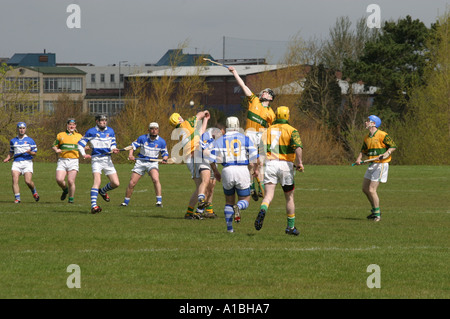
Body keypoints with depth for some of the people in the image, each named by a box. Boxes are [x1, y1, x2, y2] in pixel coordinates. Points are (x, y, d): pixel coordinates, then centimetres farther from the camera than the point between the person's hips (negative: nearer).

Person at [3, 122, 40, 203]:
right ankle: (17, 198, -14)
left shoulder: (30, 140, 5)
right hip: (16, 163, 2)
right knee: (15, 180, -17)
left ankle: (34, 192, 19)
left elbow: (34, 153, 5)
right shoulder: (13, 141, 15)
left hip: (27, 162, -2)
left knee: (28, 181, -13)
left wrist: (30, 152, -17)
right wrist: (8, 158, 7)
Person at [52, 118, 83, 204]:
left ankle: (71, 199, 5)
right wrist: (56, 150, -6)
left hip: (73, 160, -1)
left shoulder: (79, 136, 13)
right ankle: (65, 189, 19)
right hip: (62, 160, 1)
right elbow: (54, 146, 17)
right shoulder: (60, 135, 13)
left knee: (71, 181, -11)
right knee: (59, 180, -14)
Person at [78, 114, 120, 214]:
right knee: (97, 182, -23)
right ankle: (93, 206, -29)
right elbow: (80, 144, 4)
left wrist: (113, 149, -4)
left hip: (107, 159, 5)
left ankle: (103, 191, 32)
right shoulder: (91, 132, -1)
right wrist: (83, 154, -10)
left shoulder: (110, 131, 10)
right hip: (96, 159, -5)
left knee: (116, 183, -1)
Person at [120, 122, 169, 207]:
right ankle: (125, 202, 16)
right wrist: (130, 155, -13)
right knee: (132, 183, -2)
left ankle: (159, 201, -26)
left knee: (156, 180, -28)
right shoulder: (142, 138, -4)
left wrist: (164, 159, -14)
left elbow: (165, 153, 8)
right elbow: (133, 145, 5)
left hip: (153, 163, -1)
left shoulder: (161, 142, -3)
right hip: (140, 162, 1)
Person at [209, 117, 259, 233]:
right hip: (242, 171, -1)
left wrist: (216, 172, 18)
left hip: (227, 171, 1)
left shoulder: (220, 140, 7)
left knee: (229, 201, 18)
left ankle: (229, 227, 10)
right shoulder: (245, 139, 3)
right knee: (244, 201, 9)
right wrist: (255, 169, 14)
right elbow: (254, 156, -3)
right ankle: (238, 207, -26)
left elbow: (212, 159, 1)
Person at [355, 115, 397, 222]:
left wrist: (386, 154, -25)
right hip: (372, 165, 9)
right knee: (365, 189, 11)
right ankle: (375, 210, 24)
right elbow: (363, 150, 22)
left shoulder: (382, 135, -12)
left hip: (381, 164, -9)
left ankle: (377, 214, 1)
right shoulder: (367, 138, 12)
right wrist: (359, 158, 3)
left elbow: (393, 146, -10)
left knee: (371, 190, -11)